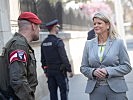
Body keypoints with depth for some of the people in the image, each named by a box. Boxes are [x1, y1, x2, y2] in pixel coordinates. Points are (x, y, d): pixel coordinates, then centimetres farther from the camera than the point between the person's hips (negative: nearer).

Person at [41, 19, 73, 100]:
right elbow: (64, 57, -17)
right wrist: (69, 70, -10)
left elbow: (43, 59, 12)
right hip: (60, 70, -6)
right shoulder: (58, 41, -14)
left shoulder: (44, 43, 6)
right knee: (64, 91, 2)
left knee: (53, 92, 10)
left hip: (49, 71, 6)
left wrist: (45, 70, 21)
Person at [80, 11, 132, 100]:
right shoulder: (89, 44, 9)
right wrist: (93, 72, -10)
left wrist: (108, 71, -13)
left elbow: (127, 66, -1)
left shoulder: (118, 42, 1)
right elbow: (83, 68, 11)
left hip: (116, 89, -2)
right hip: (95, 89, 2)